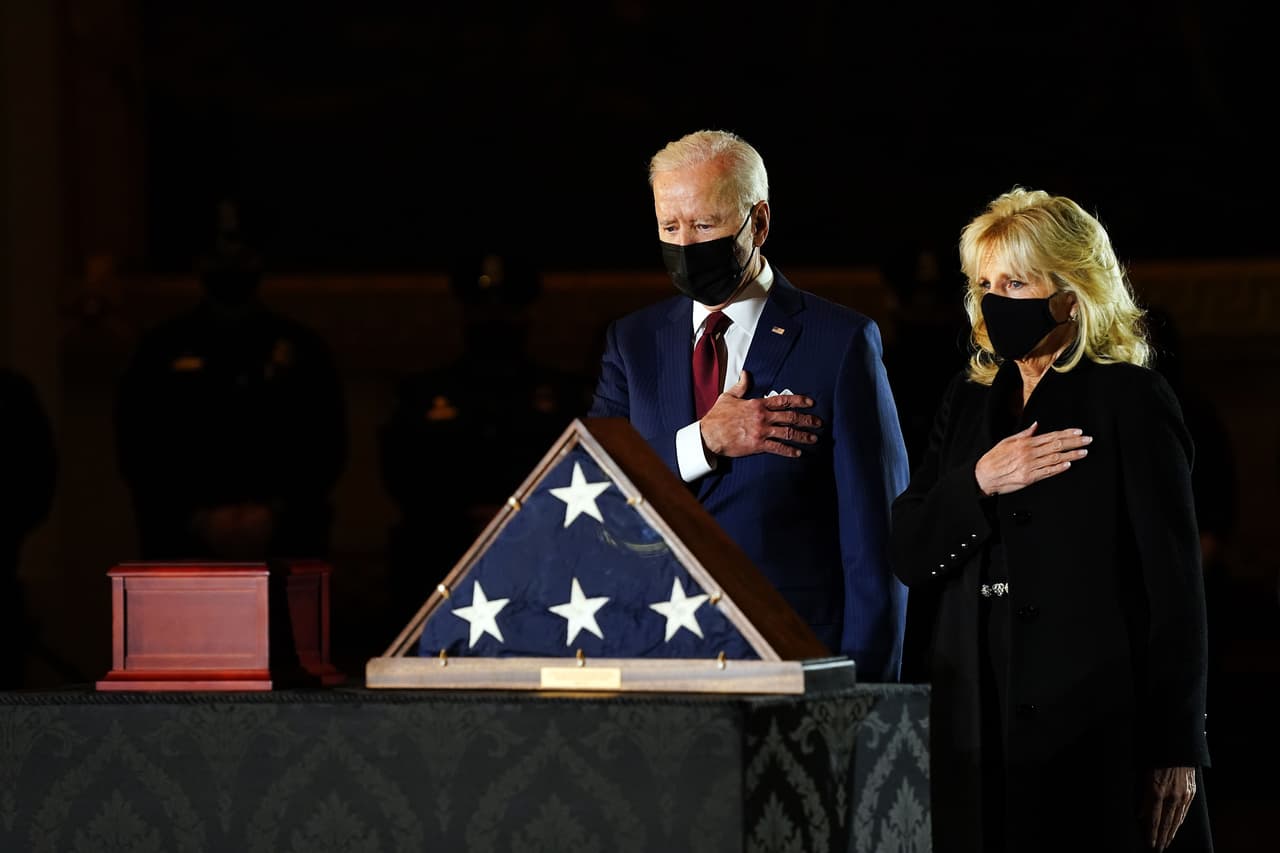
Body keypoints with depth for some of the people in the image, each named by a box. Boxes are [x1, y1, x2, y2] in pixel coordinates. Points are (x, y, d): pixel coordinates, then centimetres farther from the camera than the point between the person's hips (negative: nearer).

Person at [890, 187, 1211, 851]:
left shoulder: (1129, 399, -3)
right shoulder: (970, 401, 15)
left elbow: (1174, 584, -7)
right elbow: (909, 558, 9)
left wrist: (1176, 749, -11)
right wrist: (979, 482, -10)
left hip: (1095, 723, -5)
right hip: (979, 725, 5)